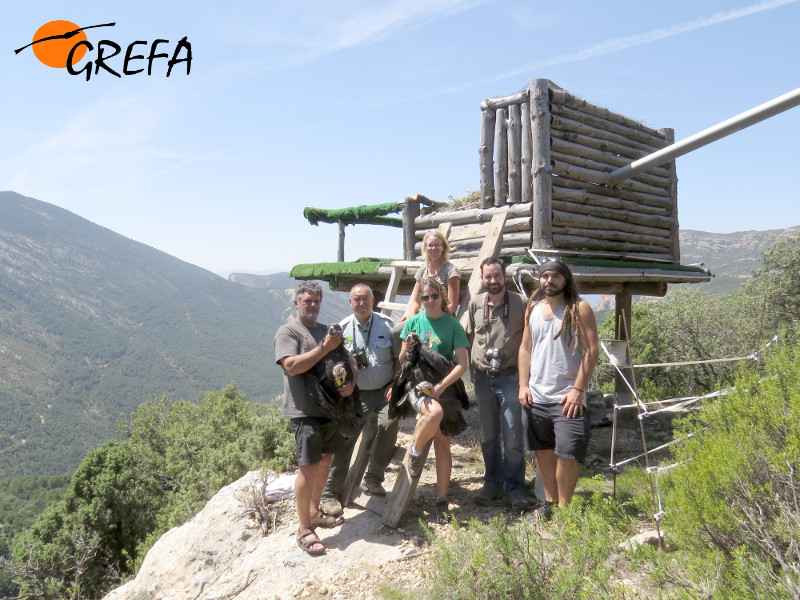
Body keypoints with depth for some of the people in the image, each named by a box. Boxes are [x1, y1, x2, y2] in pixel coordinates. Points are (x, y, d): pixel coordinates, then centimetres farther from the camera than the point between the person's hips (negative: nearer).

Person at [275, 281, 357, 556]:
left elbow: (349, 360, 16)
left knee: (325, 460, 17)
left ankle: (315, 512, 34)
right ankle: (304, 530, 3)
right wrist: (325, 348, -19)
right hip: (305, 411, -7)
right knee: (308, 468, -8)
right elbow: (292, 366, -21)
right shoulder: (287, 332, -5)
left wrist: (351, 383, -4)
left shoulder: (327, 330, 16)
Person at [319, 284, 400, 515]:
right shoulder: (342, 328, 6)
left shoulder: (387, 325, 4)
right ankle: (330, 492, 5)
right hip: (355, 394, 1)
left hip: (383, 392, 0)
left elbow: (398, 358, 8)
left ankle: (373, 477, -6)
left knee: (390, 422, -26)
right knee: (344, 438, -9)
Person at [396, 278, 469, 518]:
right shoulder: (414, 321, 4)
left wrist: (441, 386, -18)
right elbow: (402, 360, 8)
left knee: (442, 445, 1)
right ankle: (414, 453, -7)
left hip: (445, 388, 1)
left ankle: (442, 500, 16)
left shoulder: (453, 325, -1)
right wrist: (406, 351, -16)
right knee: (435, 412, -34)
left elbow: (462, 364, -6)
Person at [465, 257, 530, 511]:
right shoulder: (475, 304, 5)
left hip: (510, 378, -3)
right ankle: (493, 483, 25)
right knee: (488, 436, 12)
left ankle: (515, 488, 12)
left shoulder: (520, 303, -5)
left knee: (513, 437, -1)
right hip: (483, 378, 4)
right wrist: (473, 369, 12)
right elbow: (468, 337, 15)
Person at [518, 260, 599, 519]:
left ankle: (564, 507, 8)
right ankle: (549, 501, 29)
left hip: (567, 397, -5)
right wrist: (523, 385, 6)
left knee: (567, 453, -8)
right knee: (543, 451, 13)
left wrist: (578, 389, -14)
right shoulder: (533, 309, 12)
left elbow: (591, 350, -8)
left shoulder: (579, 308, -3)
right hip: (536, 396, 5)